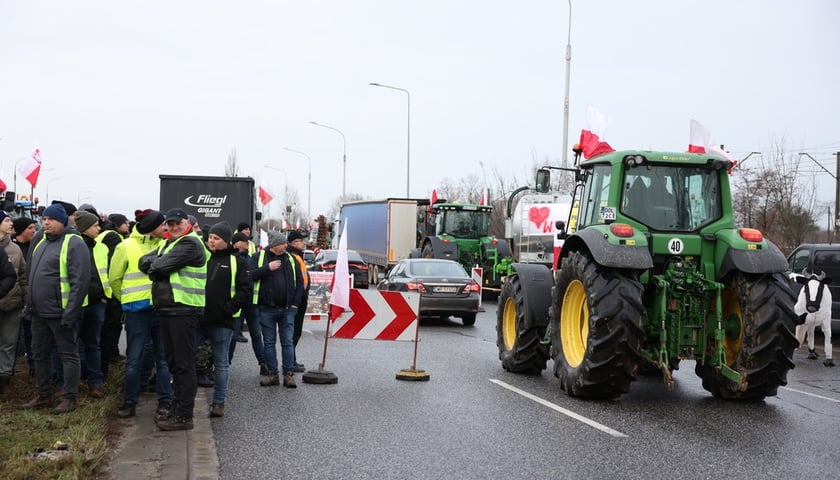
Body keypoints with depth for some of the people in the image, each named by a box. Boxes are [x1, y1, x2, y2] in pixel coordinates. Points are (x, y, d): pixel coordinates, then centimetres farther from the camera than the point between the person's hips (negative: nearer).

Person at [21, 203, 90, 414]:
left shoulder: (73, 244, -13)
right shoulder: (41, 243, 14)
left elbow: (80, 280, -19)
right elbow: (31, 273, 24)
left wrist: (71, 312, -22)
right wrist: (30, 303, 17)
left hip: (61, 313, -9)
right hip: (39, 312, 9)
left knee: (68, 355, 2)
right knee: (40, 354, 15)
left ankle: (69, 398, 9)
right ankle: (43, 395, 26)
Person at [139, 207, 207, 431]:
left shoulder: (190, 243, -10)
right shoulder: (168, 244, 20)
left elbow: (162, 265, -18)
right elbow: (144, 261, 10)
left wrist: (154, 265, 3)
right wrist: (158, 265, -8)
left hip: (183, 310, -10)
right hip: (167, 310, 10)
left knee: (183, 363, -5)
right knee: (173, 361, 16)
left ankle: (184, 416, 0)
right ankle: (176, 408, 26)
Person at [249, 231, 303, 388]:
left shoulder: (290, 259, 9)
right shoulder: (258, 257, 2)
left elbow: (299, 281, 10)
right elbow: (250, 275, -11)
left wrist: (295, 303, 1)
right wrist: (268, 268, -18)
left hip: (287, 309, 1)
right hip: (266, 309, -1)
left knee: (288, 342, 1)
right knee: (269, 342, 5)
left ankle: (289, 374, 6)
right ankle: (273, 374, 14)